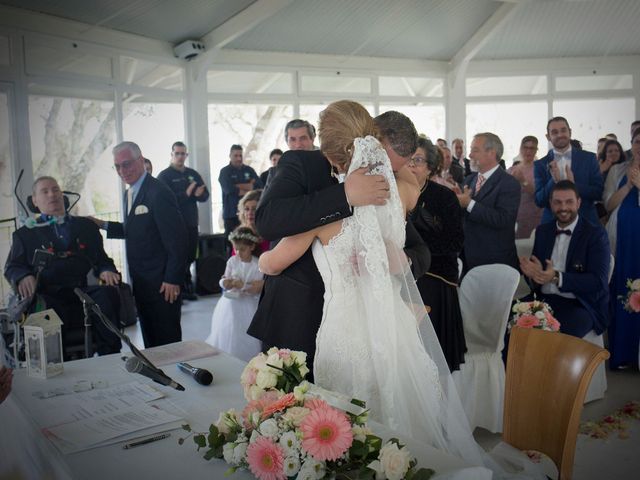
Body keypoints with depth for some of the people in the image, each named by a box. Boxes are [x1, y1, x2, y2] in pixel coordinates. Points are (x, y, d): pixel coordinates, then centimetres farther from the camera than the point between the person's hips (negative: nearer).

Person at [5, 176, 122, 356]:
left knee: (108, 293, -32)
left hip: (84, 290, 1)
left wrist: (106, 271, -3)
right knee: (45, 308, -37)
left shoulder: (85, 226, 26)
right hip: (49, 296, -1)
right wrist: (23, 277, -9)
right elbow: (12, 267, 16)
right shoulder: (25, 234, 23)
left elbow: (101, 259, 22)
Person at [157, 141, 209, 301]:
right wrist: (186, 194, -25)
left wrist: (199, 194, -14)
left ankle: (187, 288, 24)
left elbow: (205, 195, 9)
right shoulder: (164, 176, -4)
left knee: (189, 258, 12)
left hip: (192, 223, 5)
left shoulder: (193, 174, 12)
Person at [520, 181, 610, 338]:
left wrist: (557, 278, -24)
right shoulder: (542, 231, 14)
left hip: (580, 305, -4)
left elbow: (599, 281, -11)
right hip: (543, 299, 4)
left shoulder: (596, 234, -2)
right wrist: (533, 273, -14)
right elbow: (535, 266, 12)